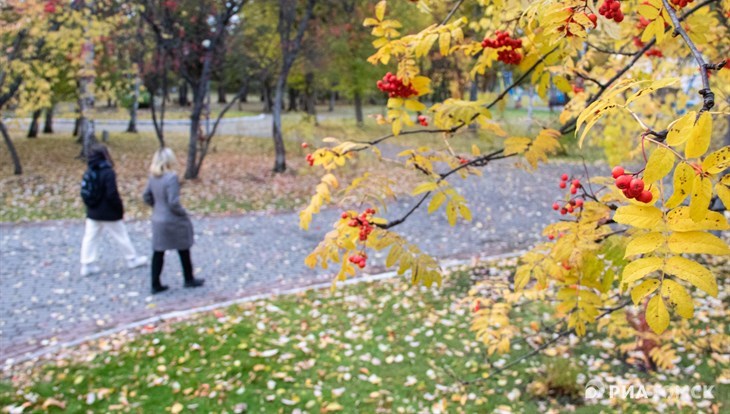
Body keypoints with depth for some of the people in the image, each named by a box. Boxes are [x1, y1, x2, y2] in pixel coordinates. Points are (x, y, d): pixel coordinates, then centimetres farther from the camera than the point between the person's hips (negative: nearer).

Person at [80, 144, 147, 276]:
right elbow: (112, 194, -22)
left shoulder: (89, 172, 4)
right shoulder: (108, 172, -19)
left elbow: (84, 192, 7)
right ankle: (132, 259, 23)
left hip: (92, 213, 6)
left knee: (90, 238, 7)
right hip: (109, 214, -6)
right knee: (121, 236, 9)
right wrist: (120, 208, -11)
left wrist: (90, 206, 16)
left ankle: (87, 265, 7)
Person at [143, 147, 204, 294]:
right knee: (183, 250, 14)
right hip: (173, 221, -6)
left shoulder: (153, 177, 0)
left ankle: (155, 284, 15)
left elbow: (147, 197, 10)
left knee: (158, 252, 11)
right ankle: (189, 279, 29)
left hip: (157, 220, 6)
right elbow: (174, 202, -25)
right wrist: (184, 214, -10)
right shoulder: (171, 177, -23)